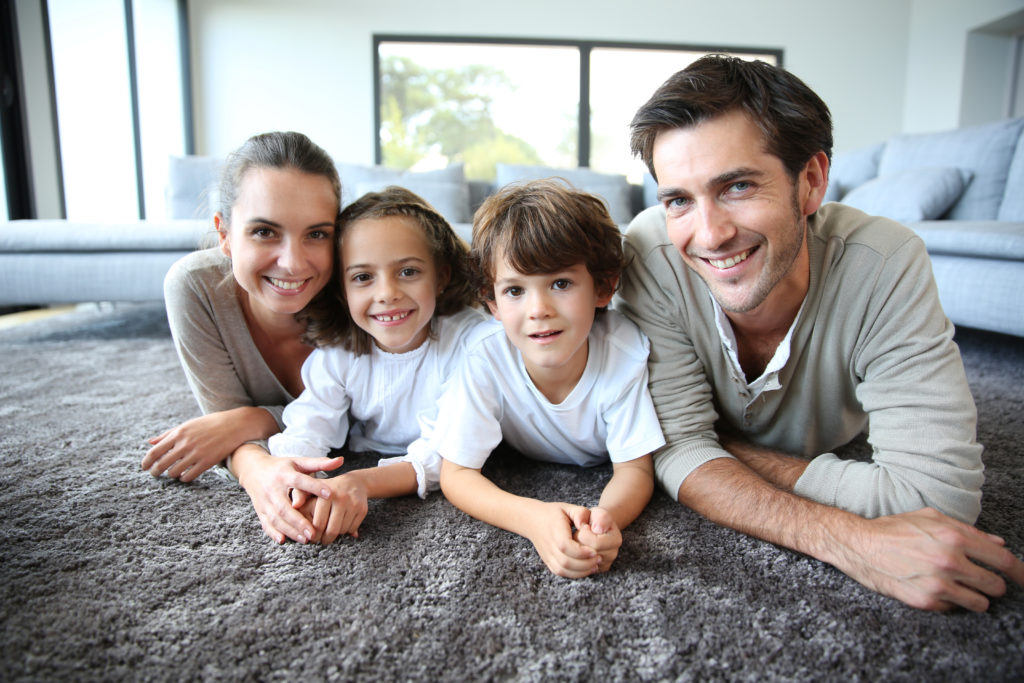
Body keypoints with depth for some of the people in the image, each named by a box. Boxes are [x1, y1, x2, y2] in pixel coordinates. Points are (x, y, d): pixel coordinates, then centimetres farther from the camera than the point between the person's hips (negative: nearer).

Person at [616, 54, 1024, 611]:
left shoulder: (885, 266, -31)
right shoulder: (652, 254, -30)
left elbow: (938, 495, -34)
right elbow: (678, 452, -29)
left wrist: (731, 449, -28)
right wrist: (846, 540, -43)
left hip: (832, 467, 1)